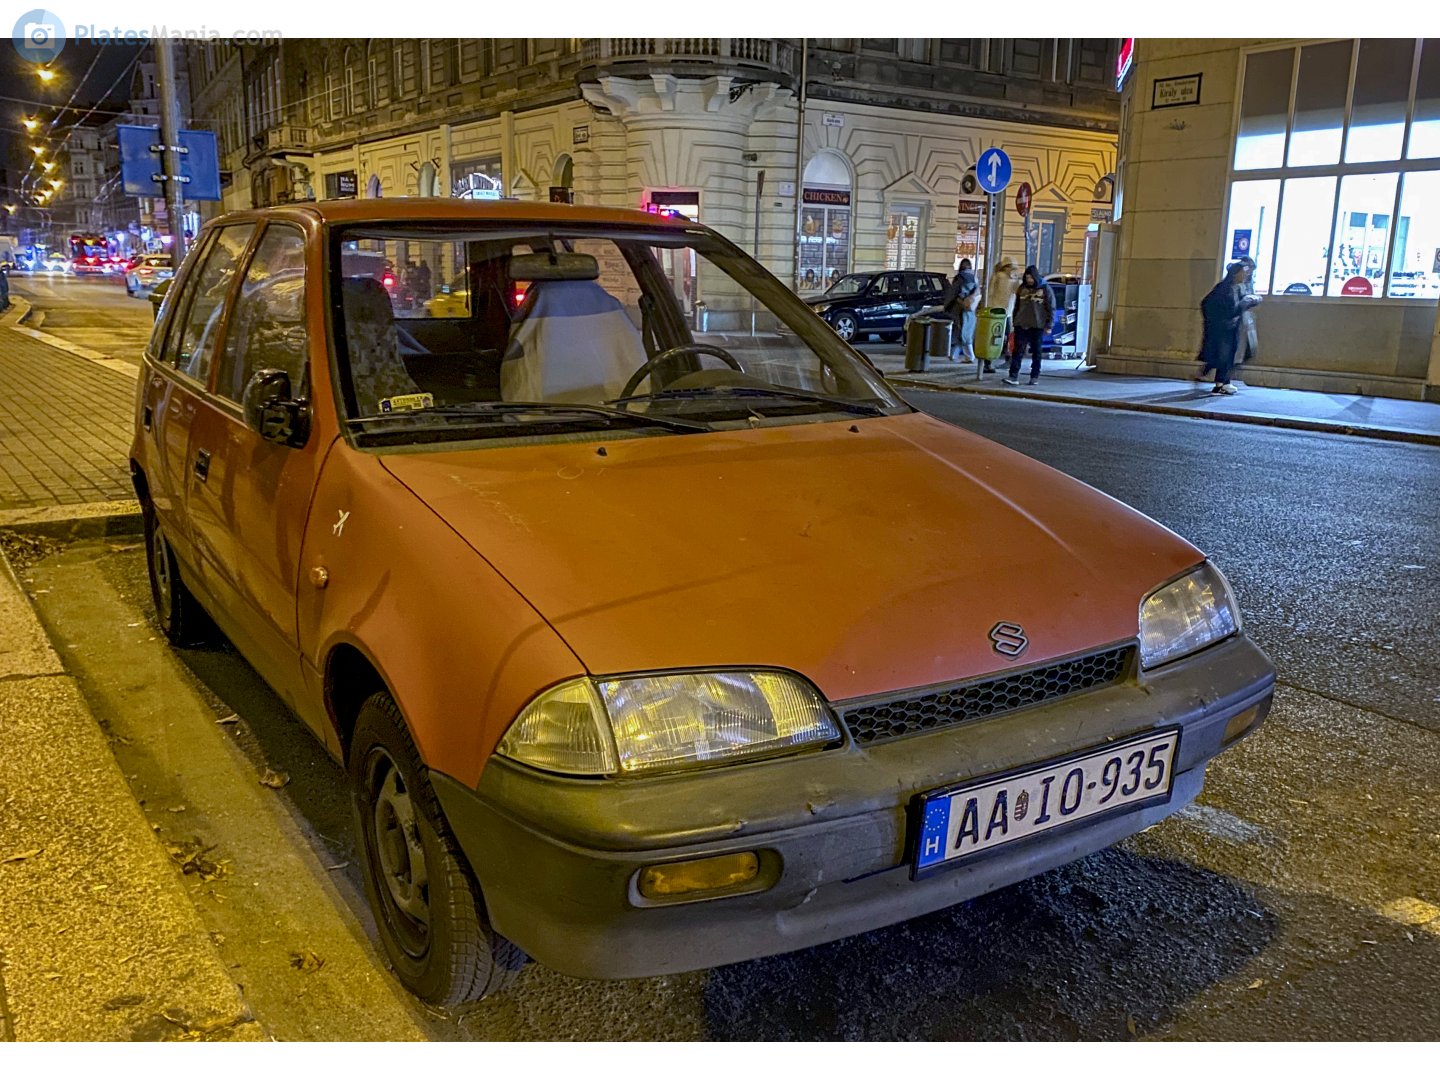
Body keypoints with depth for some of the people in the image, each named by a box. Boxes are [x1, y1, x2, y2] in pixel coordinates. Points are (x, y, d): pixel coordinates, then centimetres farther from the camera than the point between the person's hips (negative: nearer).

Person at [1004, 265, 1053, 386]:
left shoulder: (1045, 288, -1)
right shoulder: (1022, 288, 9)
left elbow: (1051, 308, -1)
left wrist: (1048, 326, -5)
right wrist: (1015, 322, 14)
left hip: (1037, 326, -2)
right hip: (1021, 325, 2)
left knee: (1036, 352, 6)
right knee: (1018, 350, -7)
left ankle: (1035, 377, 14)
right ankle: (1014, 376, -12)